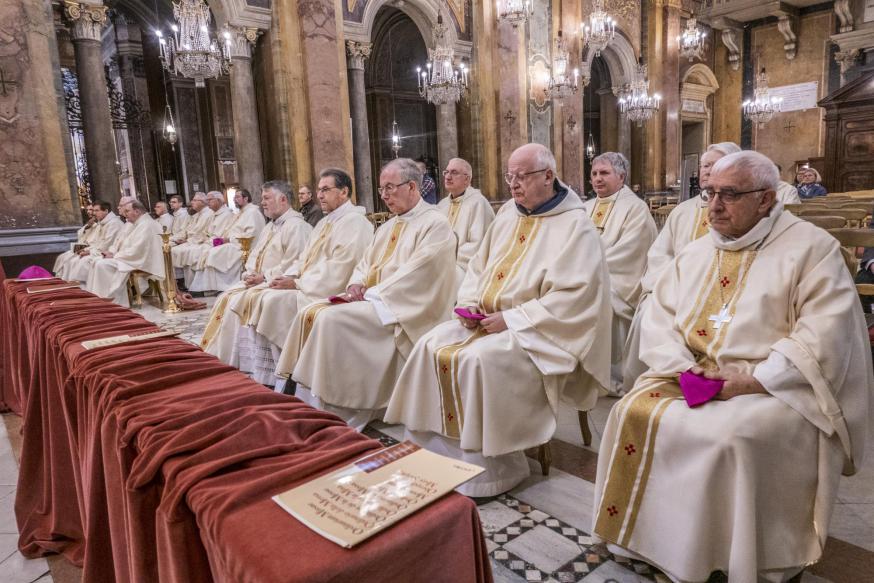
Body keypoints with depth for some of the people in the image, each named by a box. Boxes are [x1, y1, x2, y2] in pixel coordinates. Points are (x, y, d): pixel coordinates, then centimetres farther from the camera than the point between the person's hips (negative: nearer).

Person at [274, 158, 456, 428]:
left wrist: (370, 293, -16)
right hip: (371, 300, 9)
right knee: (309, 314, -9)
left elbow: (415, 275, -17)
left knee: (333, 319, -26)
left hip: (401, 308, -8)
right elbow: (365, 264, 20)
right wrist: (356, 285, -3)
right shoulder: (388, 227, 21)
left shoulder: (435, 224, -7)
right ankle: (307, 400, -10)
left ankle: (329, 411, -17)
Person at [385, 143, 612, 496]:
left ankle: (487, 467, -13)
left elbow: (575, 296, -19)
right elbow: (479, 266, 19)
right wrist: (470, 304, -1)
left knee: (481, 360, -30)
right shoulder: (508, 214, 12)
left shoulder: (575, 226, -10)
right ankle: (435, 447, 1)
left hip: (533, 331, -7)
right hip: (485, 319, 8)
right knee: (431, 346, -9)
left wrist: (511, 318, -20)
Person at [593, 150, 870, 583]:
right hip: (692, 374, 5)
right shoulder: (696, 253, 14)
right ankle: (646, 537, 1)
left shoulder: (811, 247, -3)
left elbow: (826, 332, -14)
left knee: (732, 436, -32)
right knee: (634, 414, -16)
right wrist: (681, 366, -10)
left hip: (774, 385, -5)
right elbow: (660, 314, 8)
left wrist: (754, 380, -21)